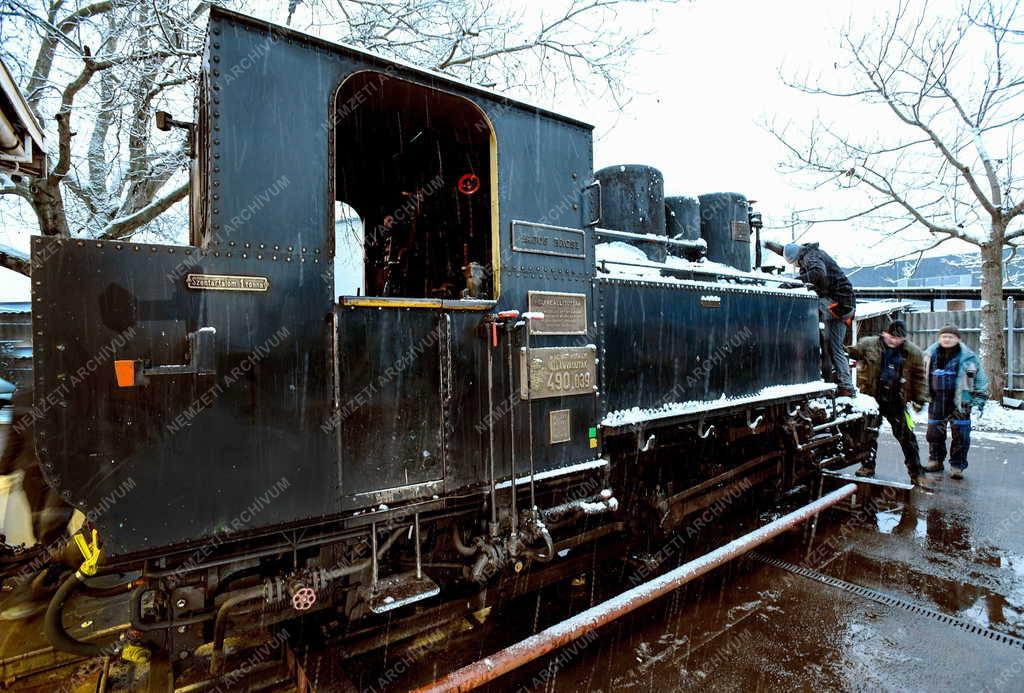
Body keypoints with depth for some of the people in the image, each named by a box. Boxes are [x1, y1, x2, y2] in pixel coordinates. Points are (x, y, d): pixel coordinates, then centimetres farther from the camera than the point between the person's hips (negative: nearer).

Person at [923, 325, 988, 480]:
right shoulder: (930, 355, 3)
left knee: (961, 435, 0)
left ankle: (957, 466, 13)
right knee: (934, 433, 10)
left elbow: (980, 379, 3)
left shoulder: (968, 357, -3)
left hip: (960, 403, -2)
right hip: (937, 402, 3)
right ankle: (936, 461, 26)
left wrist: (979, 400, -2)